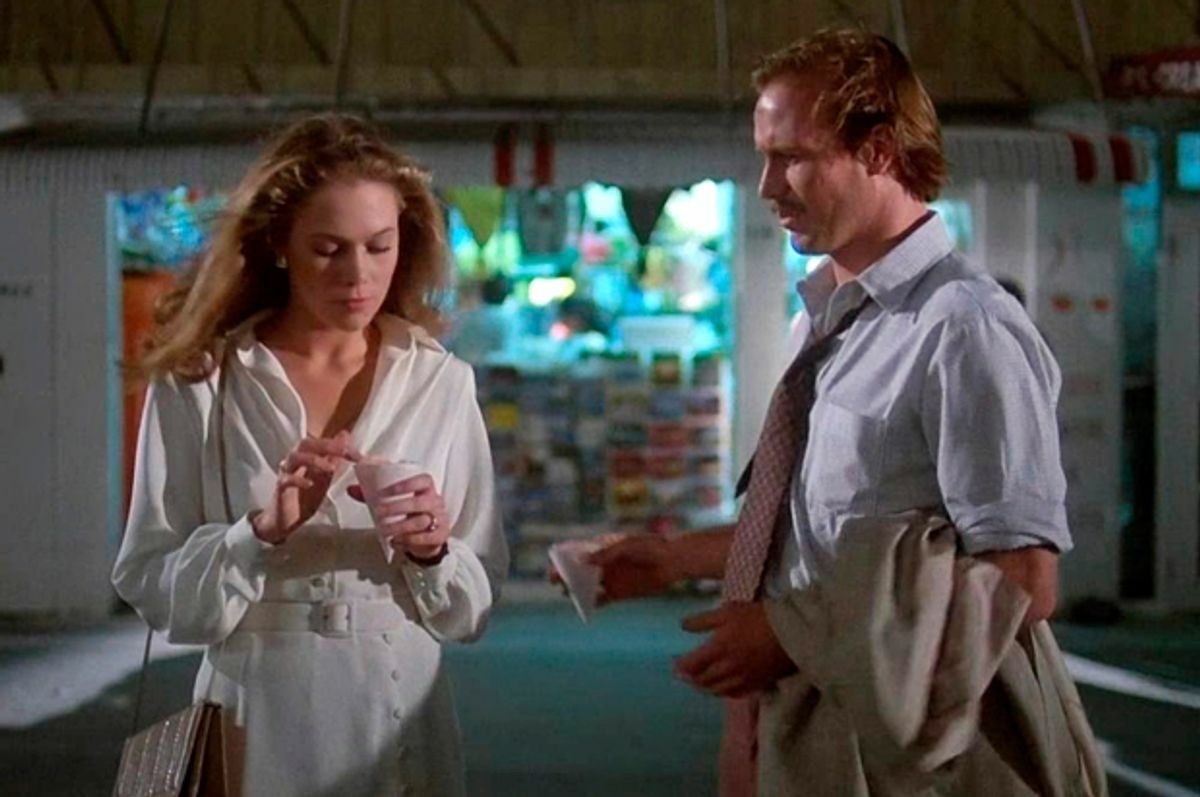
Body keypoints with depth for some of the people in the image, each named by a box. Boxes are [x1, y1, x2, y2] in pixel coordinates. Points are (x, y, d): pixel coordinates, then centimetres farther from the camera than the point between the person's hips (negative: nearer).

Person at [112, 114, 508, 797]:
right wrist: (263, 531, -20)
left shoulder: (442, 383, -1)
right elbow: (153, 587, -7)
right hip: (258, 727, -1)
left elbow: (475, 606, 3)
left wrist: (431, 552, -16)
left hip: (401, 723, 1)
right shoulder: (201, 382, -5)